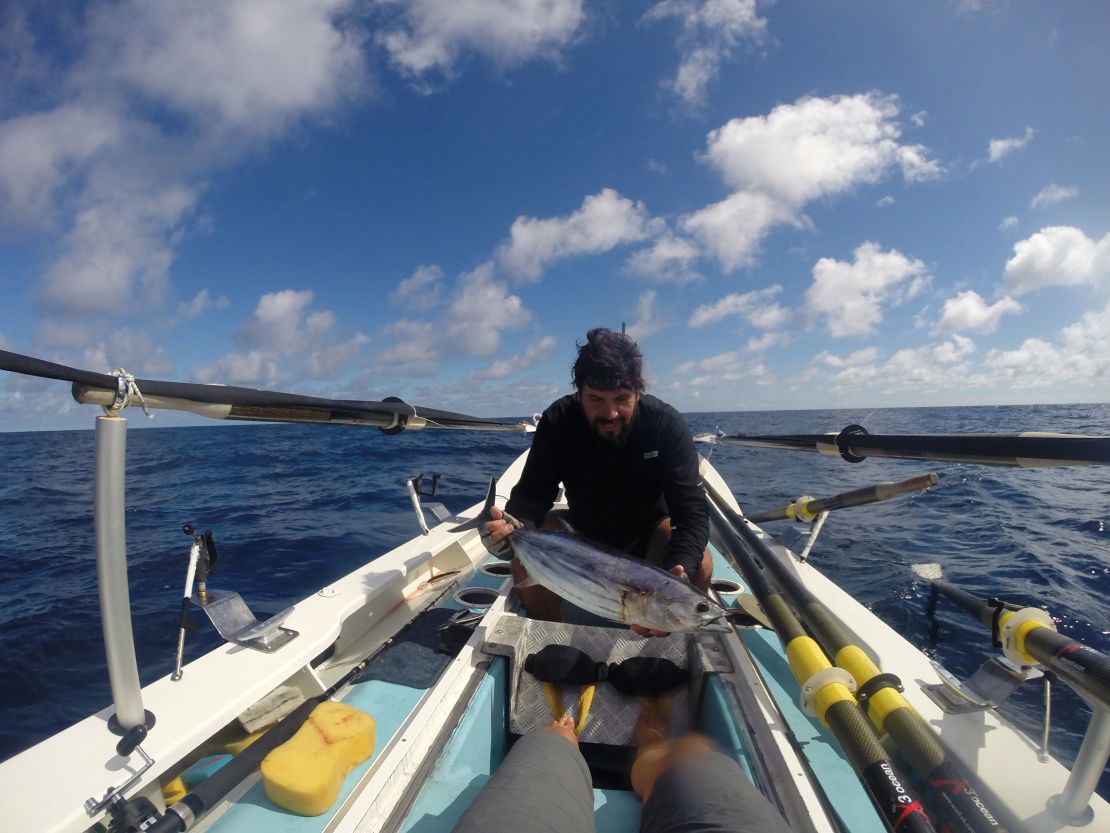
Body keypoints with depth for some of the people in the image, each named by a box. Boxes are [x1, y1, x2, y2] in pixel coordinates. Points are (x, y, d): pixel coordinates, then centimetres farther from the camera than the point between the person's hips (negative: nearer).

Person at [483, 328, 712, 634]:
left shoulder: (667, 425, -26)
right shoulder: (558, 422, -21)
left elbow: (692, 511, -31)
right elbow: (532, 493, -21)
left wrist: (678, 571, -52)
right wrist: (510, 525, -46)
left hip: (648, 534, -1)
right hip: (582, 531, 1)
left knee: (699, 563, -30)